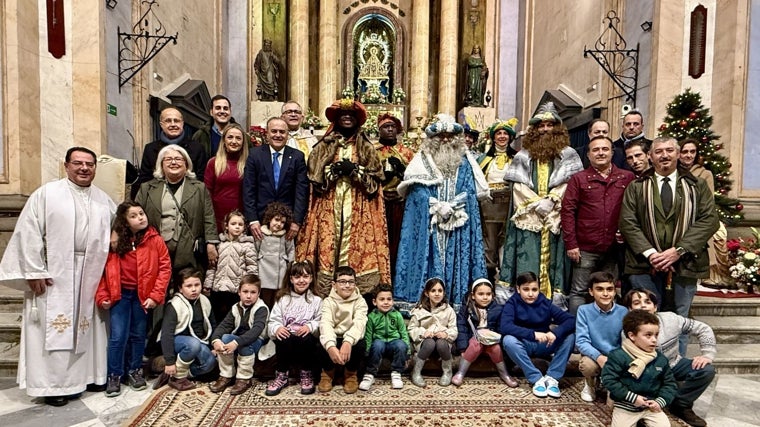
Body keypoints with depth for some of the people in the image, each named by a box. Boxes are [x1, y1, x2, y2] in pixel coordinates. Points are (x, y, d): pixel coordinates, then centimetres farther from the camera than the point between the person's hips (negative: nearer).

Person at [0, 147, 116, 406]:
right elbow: (29, 234, -7)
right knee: (54, 328, 3)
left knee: (85, 327, 12)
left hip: (91, 275, 4)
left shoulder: (104, 200, 9)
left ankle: (83, 375, 25)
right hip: (54, 275, -4)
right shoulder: (46, 194, -4)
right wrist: (34, 272, -12)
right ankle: (53, 384, 15)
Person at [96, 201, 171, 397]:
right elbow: (105, 269, 0)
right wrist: (102, 296, -6)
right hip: (120, 294, 0)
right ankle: (114, 376, 17)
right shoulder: (115, 241, -2)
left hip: (142, 295, 0)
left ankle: (135, 371, 28)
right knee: (118, 336, 1)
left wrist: (155, 295, -11)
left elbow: (165, 268, -7)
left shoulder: (155, 240, -6)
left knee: (138, 335, 12)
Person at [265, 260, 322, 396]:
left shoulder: (316, 300, 9)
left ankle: (307, 376, -9)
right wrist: (277, 328, -19)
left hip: (306, 338, 0)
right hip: (286, 338, 1)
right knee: (283, 339, -33)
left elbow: (321, 322, -1)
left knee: (306, 339, -34)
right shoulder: (283, 299, 11)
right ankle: (282, 376, -8)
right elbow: (273, 320, 4)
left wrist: (310, 326, -21)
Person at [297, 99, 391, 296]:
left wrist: (355, 170, -9)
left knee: (357, 247, -6)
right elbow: (315, 176, 4)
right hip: (329, 206, 0)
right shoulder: (324, 146, 13)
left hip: (357, 208, 0)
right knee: (327, 248, -5)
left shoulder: (367, 148, 13)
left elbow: (375, 180, 4)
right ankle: (325, 293, 1)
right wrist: (334, 170, -10)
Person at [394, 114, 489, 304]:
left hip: (458, 222, 2)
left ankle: (457, 298, 7)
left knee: (457, 259, 0)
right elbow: (418, 190, -5)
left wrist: (452, 206, -13)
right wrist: (438, 206, -15)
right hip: (427, 222, -1)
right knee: (428, 258, -3)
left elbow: (470, 191, 2)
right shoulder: (422, 159, 6)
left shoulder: (465, 161, 11)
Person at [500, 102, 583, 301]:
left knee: (553, 258, -1)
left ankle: (556, 296, 3)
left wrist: (551, 200, -13)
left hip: (556, 217, 0)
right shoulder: (524, 155, 12)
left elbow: (569, 183, 0)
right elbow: (518, 185, 3)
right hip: (528, 217, 1)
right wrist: (537, 202, -9)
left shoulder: (568, 154, 10)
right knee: (528, 263, -3)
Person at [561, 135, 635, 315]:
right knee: (579, 292, 4)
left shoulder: (627, 178, 7)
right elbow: (567, 211, -3)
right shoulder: (578, 179, 1)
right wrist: (571, 244, -8)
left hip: (613, 248, 2)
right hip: (585, 248, -2)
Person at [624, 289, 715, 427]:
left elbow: (703, 329, -4)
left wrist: (708, 354, -12)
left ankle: (679, 405, -2)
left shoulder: (670, 319, -15)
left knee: (707, 370, -16)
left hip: (674, 364, 5)